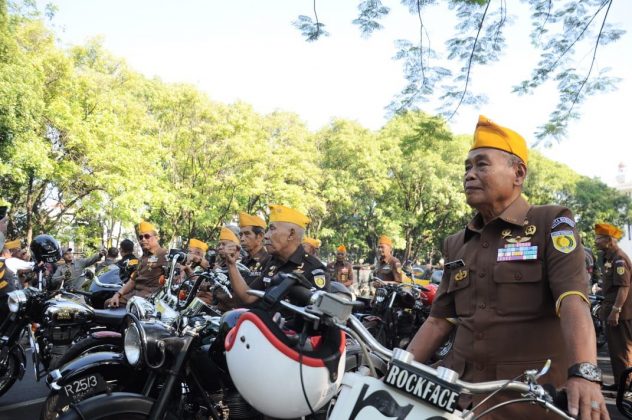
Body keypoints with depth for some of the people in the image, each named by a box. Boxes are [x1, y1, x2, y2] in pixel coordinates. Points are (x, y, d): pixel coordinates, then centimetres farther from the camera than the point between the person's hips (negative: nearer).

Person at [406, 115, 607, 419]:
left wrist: (583, 373, -34)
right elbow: (438, 321, 11)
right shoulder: (457, 245, 12)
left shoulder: (551, 223, -4)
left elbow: (573, 303, -18)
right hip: (461, 391, 4)